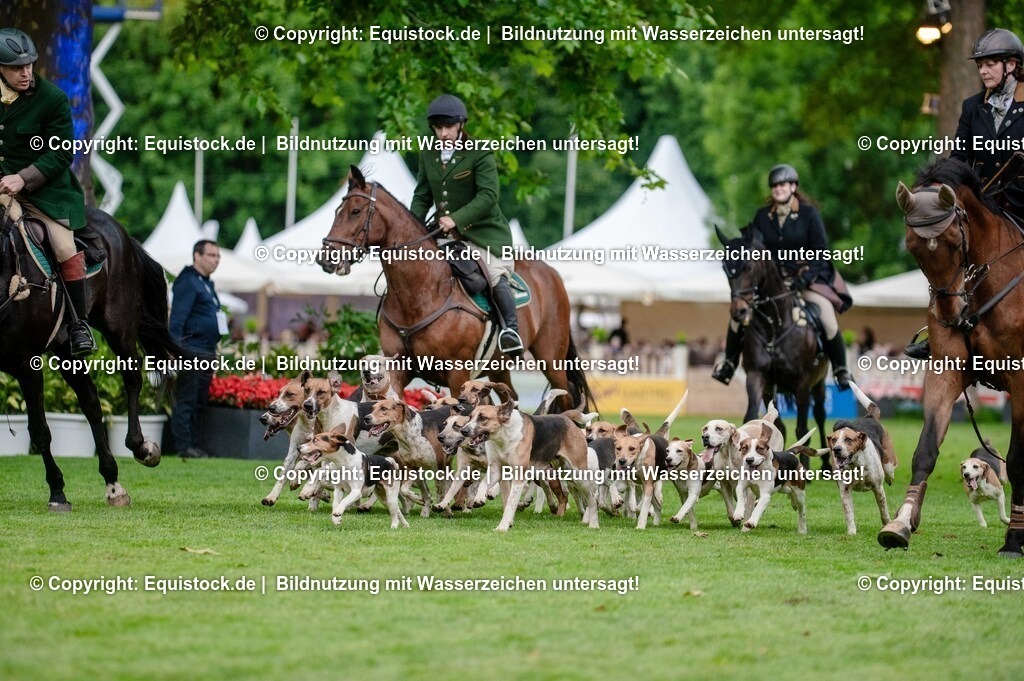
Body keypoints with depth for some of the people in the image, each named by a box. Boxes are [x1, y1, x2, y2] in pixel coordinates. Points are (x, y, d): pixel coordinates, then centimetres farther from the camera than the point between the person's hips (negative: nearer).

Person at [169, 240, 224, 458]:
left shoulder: (206, 284, 21)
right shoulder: (188, 282, -9)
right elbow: (177, 318, -17)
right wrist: (175, 348, -25)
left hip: (207, 353, 10)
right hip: (192, 351, -10)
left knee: (199, 400, 11)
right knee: (187, 400, -8)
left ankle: (194, 445, 15)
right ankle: (184, 446, -9)